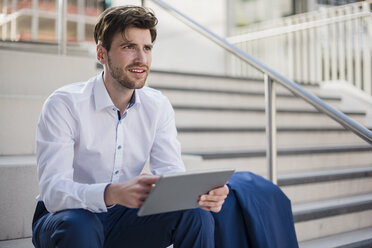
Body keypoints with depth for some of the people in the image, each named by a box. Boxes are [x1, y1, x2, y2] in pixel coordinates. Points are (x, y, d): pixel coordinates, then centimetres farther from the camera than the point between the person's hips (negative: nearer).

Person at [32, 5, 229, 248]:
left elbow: (171, 172, -8)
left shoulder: (158, 106, -2)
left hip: (123, 217, 3)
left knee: (197, 213, -20)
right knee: (78, 224, -36)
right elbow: (52, 191, -26)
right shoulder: (64, 104, -17)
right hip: (65, 217, -2)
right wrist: (113, 193, -46)